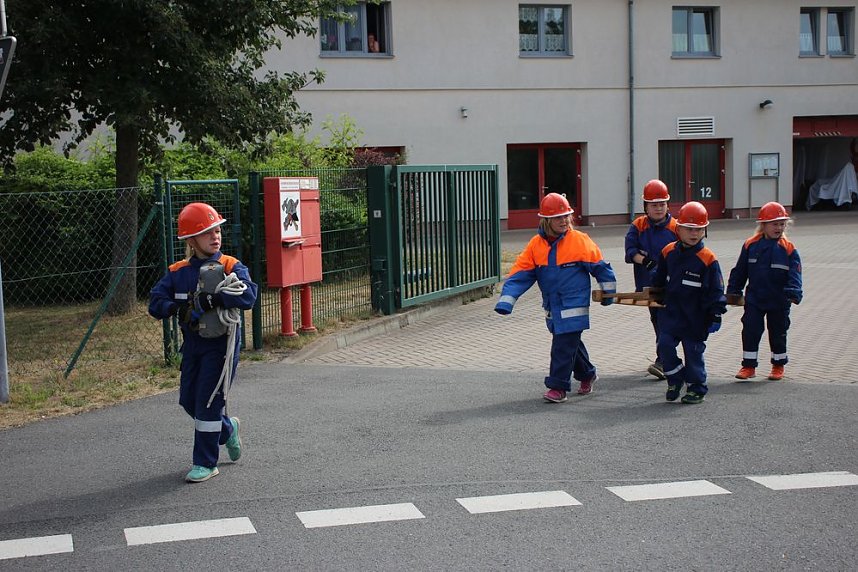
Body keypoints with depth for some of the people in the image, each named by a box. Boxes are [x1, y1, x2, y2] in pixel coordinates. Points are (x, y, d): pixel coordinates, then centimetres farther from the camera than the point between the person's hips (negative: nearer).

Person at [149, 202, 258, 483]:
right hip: (192, 343, 5)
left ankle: (205, 463, 6)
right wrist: (181, 307, -21)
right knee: (189, 399, 12)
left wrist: (212, 298, -28)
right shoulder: (177, 272, 3)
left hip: (221, 342, -5)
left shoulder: (231, 267, -9)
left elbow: (248, 296, -24)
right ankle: (227, 428, 39)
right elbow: (155, 303, -3)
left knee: (208, 400, -6)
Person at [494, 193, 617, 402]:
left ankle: (558, 387, 0)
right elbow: (520, 273, -3)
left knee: (564, 345, -8)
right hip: (552, 305, 5)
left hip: (574, 305, -5)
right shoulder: (536, 245, -1)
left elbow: (600, 266, 2)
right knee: (571, 342, 18)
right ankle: (586, 374, 40)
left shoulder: (580, 241, -9)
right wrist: (506, 300, -11)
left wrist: (608, 292, 10)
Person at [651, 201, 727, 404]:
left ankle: (697, 389, 21)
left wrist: (716, 316, -10)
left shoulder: (708, 259, -11)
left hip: (695, 316, -4)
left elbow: (716, 290, -8)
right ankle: (675, 380, 17)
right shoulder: (669, 252, 1)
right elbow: (659, 279, 18)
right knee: (664, 344, -4)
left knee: (693, 351, 4)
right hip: (671, 312, 4)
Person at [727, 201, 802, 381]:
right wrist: (733, 291, 4)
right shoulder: (751, 245, -4)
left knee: (778, 333, 12)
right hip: (754, 299, 1)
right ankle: (748, 366, 9)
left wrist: (793, 294, -27)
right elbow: (739, 271, 4)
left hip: (779, 301, -1)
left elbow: (795, 275, -12)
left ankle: (778, 365, 28)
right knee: (750, 331, -1)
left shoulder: (789, 249, -8)